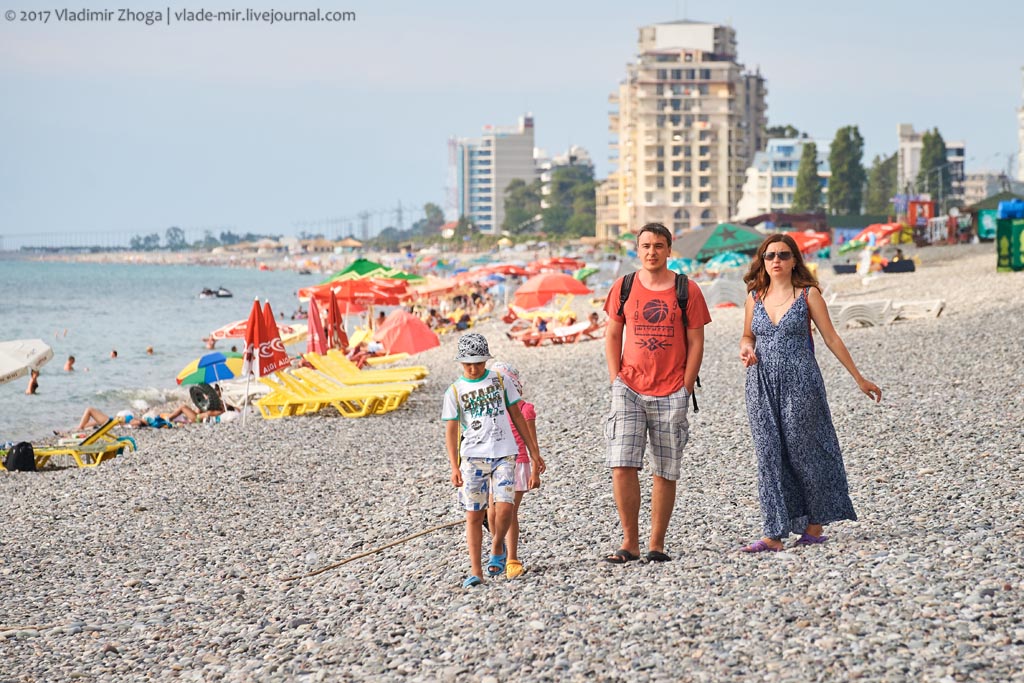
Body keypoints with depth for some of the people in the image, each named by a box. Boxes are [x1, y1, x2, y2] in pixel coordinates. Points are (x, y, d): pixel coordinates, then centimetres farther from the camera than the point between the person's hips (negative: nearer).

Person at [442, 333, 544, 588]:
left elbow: (517, 416, 13)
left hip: (504, 454, 0)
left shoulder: (500, 381, 8)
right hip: (473, 457, 0)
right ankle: (475, 571, 2)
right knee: (474, 514, -3)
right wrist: (455, 467, -7)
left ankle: (497, 548, 13)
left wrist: (534, 452, 12)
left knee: (504, 507, -15)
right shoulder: (454, 392, 4)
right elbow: (451, 431, 2)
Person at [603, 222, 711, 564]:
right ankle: (630, 542, -1)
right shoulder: (623, 288, 6)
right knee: (622, 467, -10)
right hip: (630, 390, 1)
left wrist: (685, 390, -4)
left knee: (665, 473, 2)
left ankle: (657, 544, 10)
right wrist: (616, 381, 1)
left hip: (671, 394, -1)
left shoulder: (686, 290, 1)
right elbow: (612, 336, 12)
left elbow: (696, 344, 2)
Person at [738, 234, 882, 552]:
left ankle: (815, 525, 17)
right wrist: (746, 350, -4)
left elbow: (831, 338, 2)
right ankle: (774, 534, 0)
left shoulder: (808, 294, -1)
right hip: (762, 385, 3)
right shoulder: (755, 297, 8)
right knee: (770, 456, 0)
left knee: (803, 451, 2)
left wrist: (859, 378, 2)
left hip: (800, 383, -3)